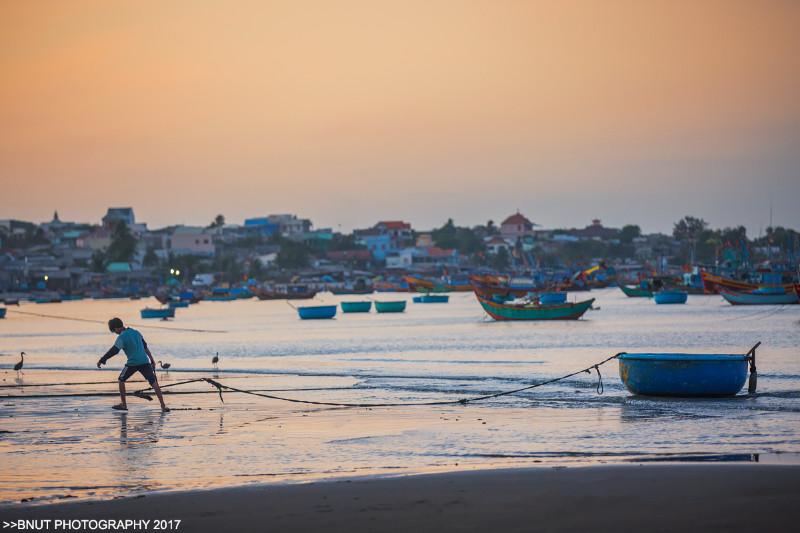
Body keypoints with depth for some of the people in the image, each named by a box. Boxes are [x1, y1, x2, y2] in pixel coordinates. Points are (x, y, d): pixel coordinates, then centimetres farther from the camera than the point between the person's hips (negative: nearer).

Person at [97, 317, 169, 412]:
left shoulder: (121, 337, -5)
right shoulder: (136, 332, 15)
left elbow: (113, 351, -12)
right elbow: (145, 346, 19)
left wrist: (101, 360, -7)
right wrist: (152, 360, 24)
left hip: (132, 363, -5)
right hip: (145, 362, 5)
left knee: (121, 380, 18)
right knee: (154, 382, 2)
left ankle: (123, 404, 19)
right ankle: (163, 406, -7)